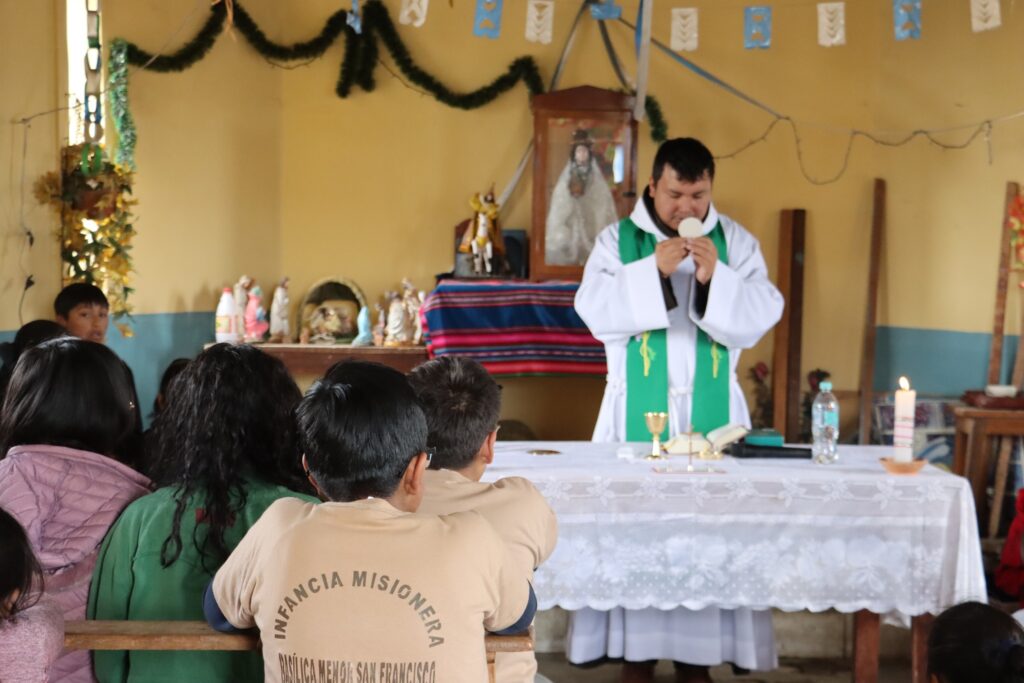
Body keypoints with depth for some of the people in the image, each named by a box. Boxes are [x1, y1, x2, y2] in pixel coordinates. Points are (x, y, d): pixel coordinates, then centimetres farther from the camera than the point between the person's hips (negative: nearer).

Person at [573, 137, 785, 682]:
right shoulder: (617, 239, 1)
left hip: (712, 410, 1)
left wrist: (715, 279, -21)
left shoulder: (737, 242, 4)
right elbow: (594, 312, -10)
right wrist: (653, 269, -20)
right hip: (637, 409, -1)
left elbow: (762, 316, -5)